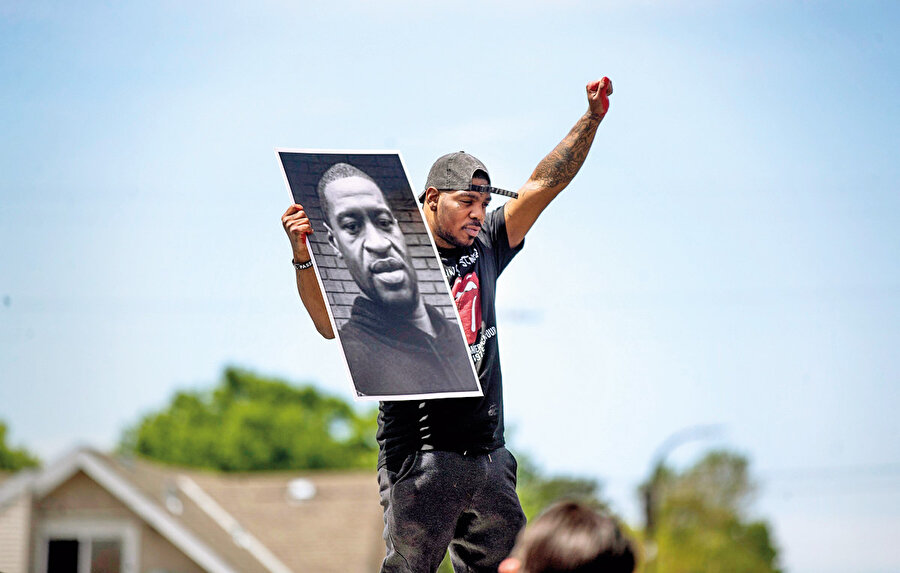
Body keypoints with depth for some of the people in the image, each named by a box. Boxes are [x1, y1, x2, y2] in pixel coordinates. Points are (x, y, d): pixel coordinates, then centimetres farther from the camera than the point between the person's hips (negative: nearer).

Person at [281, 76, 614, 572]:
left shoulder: (485, 247, 12)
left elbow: (543, 184, 12)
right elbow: (331, 325, -13)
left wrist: (591, 119, 5)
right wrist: (304, 259, -28)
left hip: (488, 453, 6)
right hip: (420, 455, -6)